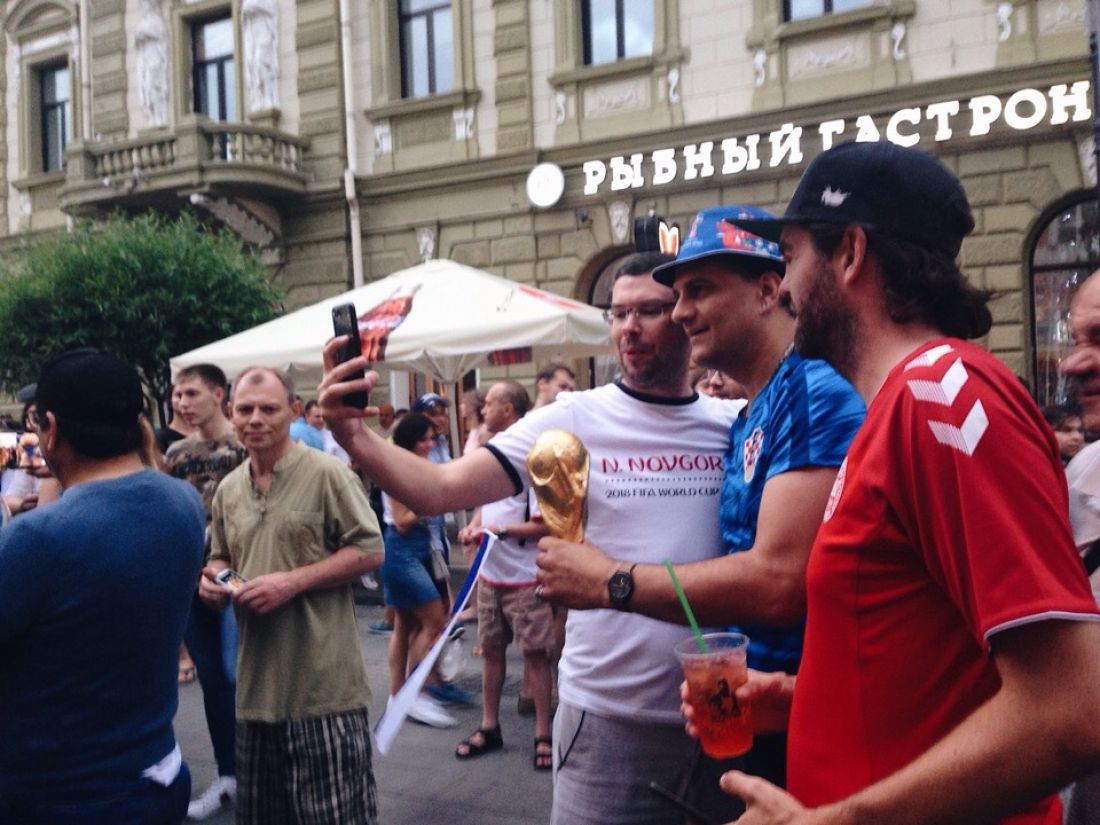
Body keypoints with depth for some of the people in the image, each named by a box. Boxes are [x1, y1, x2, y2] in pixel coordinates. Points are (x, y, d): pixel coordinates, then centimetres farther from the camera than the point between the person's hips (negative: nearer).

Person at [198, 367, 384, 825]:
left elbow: (369, 551, -10)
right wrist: (214, 578, 1)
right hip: (257, 680, 7)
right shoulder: (228, 489, 11)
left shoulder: (326, 473, -9)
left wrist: (293, 582, -17)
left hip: (323, 682, -6)